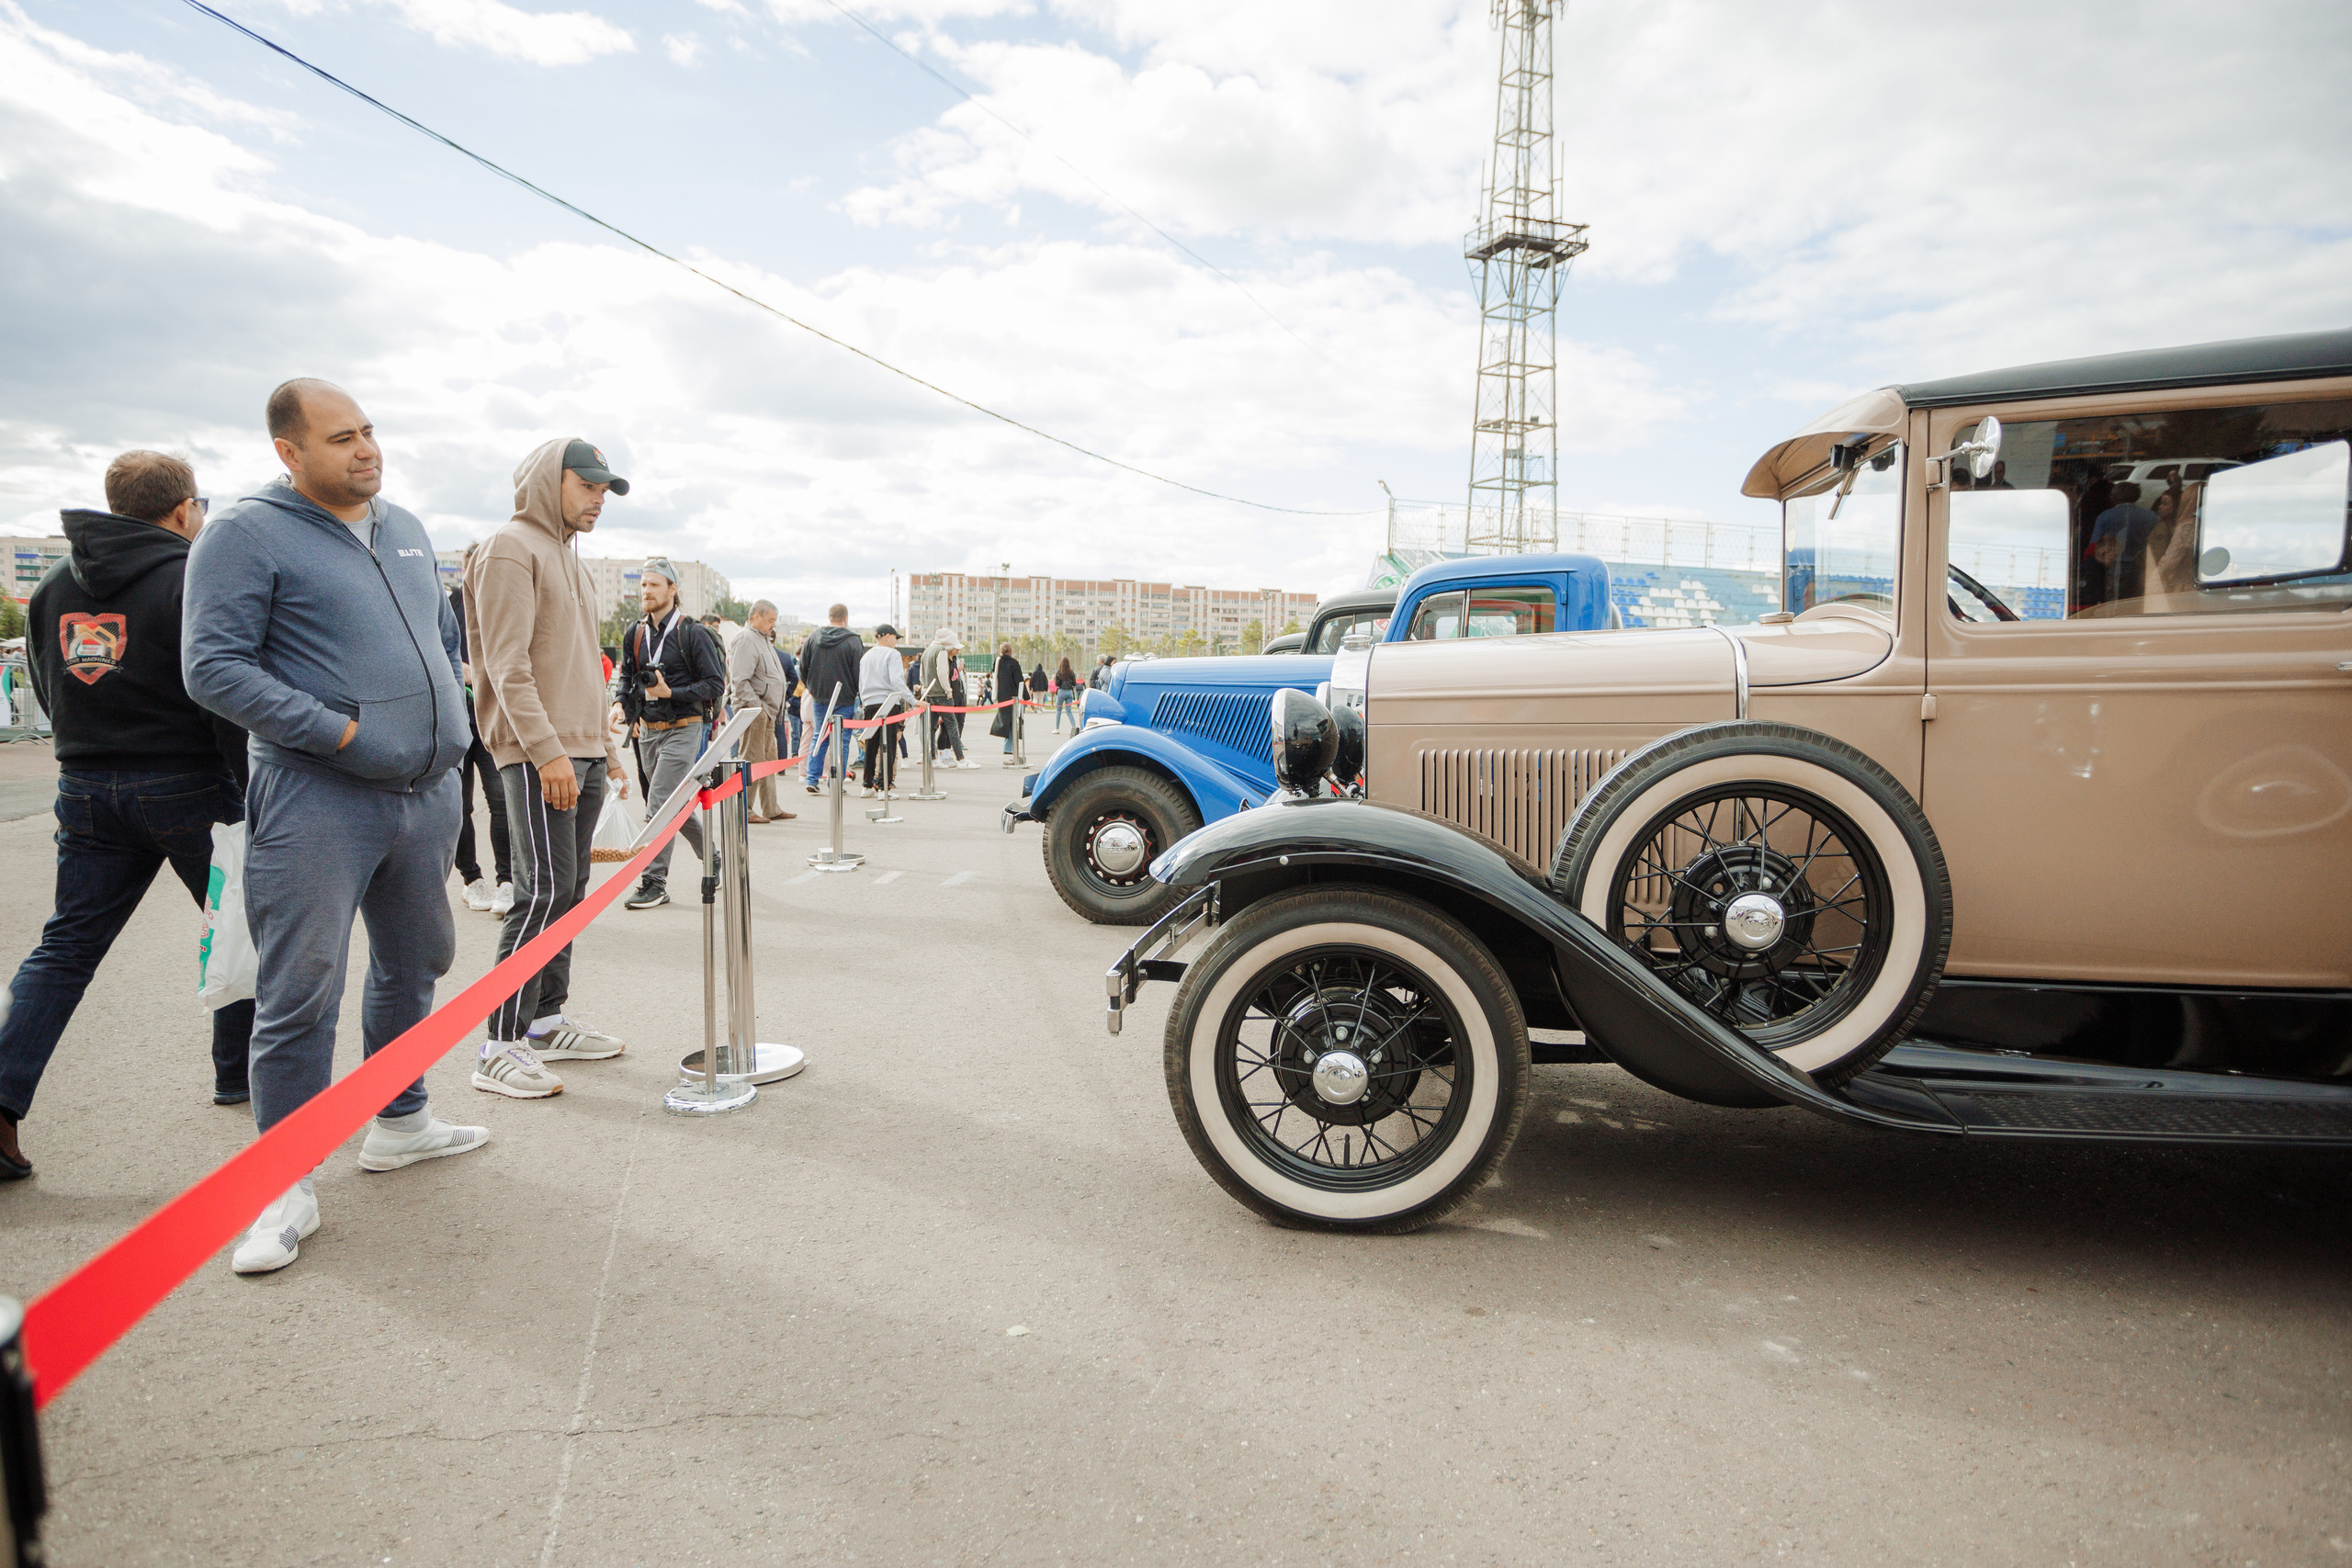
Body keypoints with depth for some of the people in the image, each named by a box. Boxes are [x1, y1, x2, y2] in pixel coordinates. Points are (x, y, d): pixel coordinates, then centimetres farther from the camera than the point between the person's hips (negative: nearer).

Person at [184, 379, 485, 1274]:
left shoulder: (406, 530, 14)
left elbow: (444, 632, 26)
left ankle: (399, 1123, 36)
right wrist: (338, 733, -18)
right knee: (300, 996, -3)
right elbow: (213, 666, -14)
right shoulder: (247, 534, -7)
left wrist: (443, 720, 11)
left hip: (427, 792, 7)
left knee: (414, 965, 18)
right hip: (316, 800, -7)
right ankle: (287, 1186, 10)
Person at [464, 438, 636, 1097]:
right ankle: (500, 1047, -6)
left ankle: (547, 1022, 19)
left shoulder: (569, 556, 22)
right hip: (539, 755, -9)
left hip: (582, 753, 9)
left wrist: (605, 748, 21)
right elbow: (508, 665, -16)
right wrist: (548, 751, -22)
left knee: (568, 891, 10)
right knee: (545, 892, -11)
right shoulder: (512, 548, -7)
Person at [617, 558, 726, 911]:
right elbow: (627, 679, 21)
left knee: (659, 805, -13)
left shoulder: (692, 633, -8)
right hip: (649, 732, 7)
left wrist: (671, 693, -18)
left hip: (681, 731, -7)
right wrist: (624, 705, 2)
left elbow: (715, 685, -10)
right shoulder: (636, 634, 10)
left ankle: (655, 882, -6)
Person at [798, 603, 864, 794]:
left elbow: (802, 667, 9)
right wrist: (861, 698, 1)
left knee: (818, 738, 14)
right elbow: (859, 672, -9)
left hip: (818, 698, 4)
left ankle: (812, 780, 9)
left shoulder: (813, 637, 3)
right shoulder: (853, 641, -11)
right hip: (845, 700, -4)